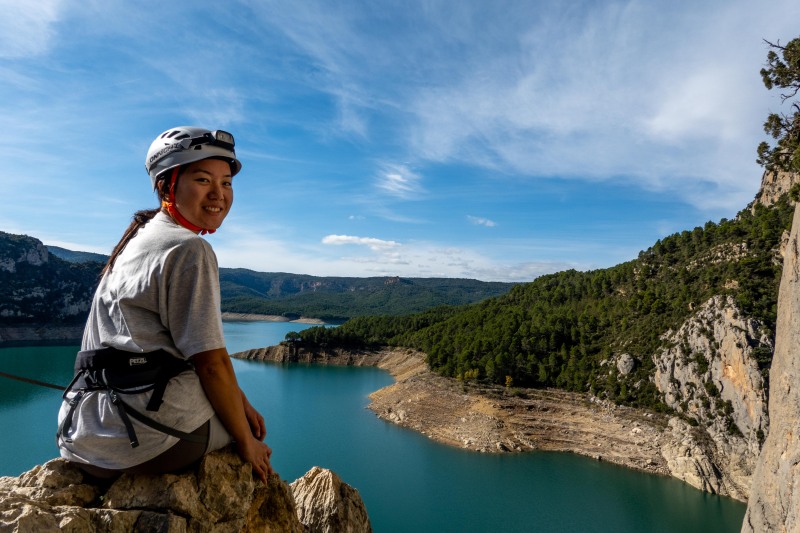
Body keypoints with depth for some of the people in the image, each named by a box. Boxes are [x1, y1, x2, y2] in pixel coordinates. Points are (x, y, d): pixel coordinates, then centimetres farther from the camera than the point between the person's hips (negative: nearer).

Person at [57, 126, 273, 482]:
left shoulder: (140, 240, 14)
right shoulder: (189, 249, -15)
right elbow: (212, 362, -17)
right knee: (246, 429, 18)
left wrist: (240, 400, 13)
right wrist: (247, 444, -5)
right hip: (146, 437, -8)